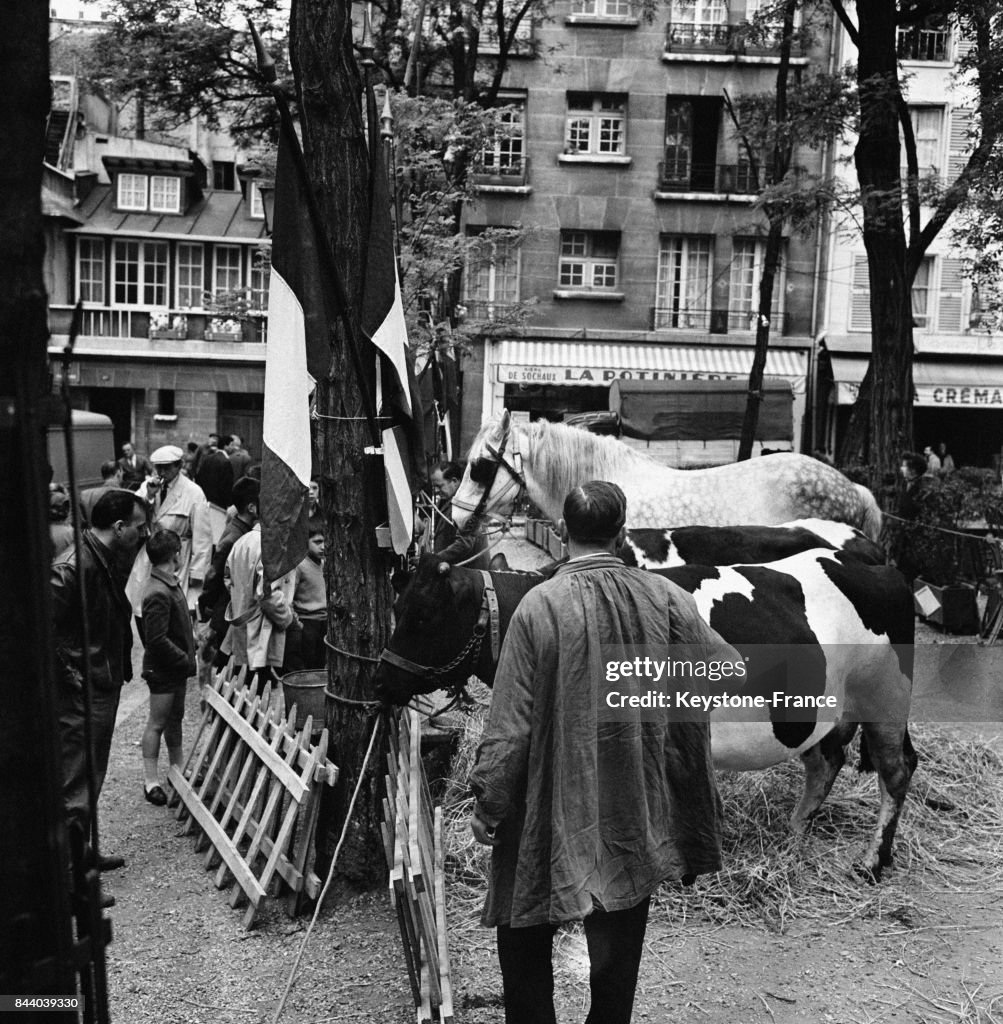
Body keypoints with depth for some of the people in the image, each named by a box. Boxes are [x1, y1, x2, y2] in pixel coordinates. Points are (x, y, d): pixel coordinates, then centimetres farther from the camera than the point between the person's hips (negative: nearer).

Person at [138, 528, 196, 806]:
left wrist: (190, 648, 11)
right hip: (162, 669, -10)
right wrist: (186, 659, -19)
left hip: (175, 668, 10)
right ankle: (151, 781, 8)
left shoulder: (170, 584, 8)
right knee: (158, 722, -1)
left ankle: (178, 769, 32)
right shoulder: (158, 594, -24)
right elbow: (157, 639, -26)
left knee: (175, 717, 19)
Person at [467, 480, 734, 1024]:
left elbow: (510, 719, -14)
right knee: (618, 943, 19)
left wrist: (487, 801, -4)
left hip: (551, 810, -2)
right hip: (636, 813, 3)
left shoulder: (539, 605, -16)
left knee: (524, 937, 18)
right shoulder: (663, 597, -9)